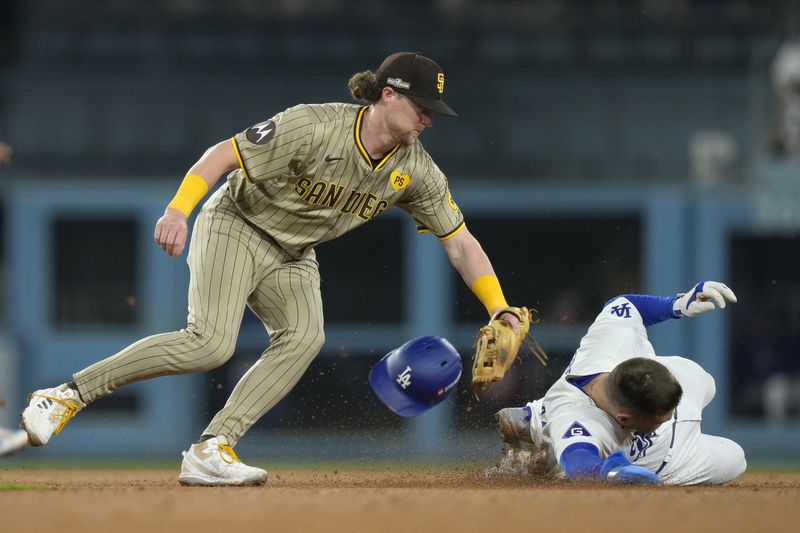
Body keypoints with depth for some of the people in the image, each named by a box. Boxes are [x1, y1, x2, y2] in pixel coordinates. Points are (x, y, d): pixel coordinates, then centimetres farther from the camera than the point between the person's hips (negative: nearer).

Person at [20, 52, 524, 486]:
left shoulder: (416, 170, -7)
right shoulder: (314, 127, -25)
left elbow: (461, 242, -2)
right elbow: (224, 154, -23)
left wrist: (501, 311, -11)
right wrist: (178, 210, -36)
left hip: (293, 260, 6)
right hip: (235, 227, -6)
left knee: (304, 337, -24)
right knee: (211, 343, -25)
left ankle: (212, 449, -27)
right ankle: (70, 394, -17)